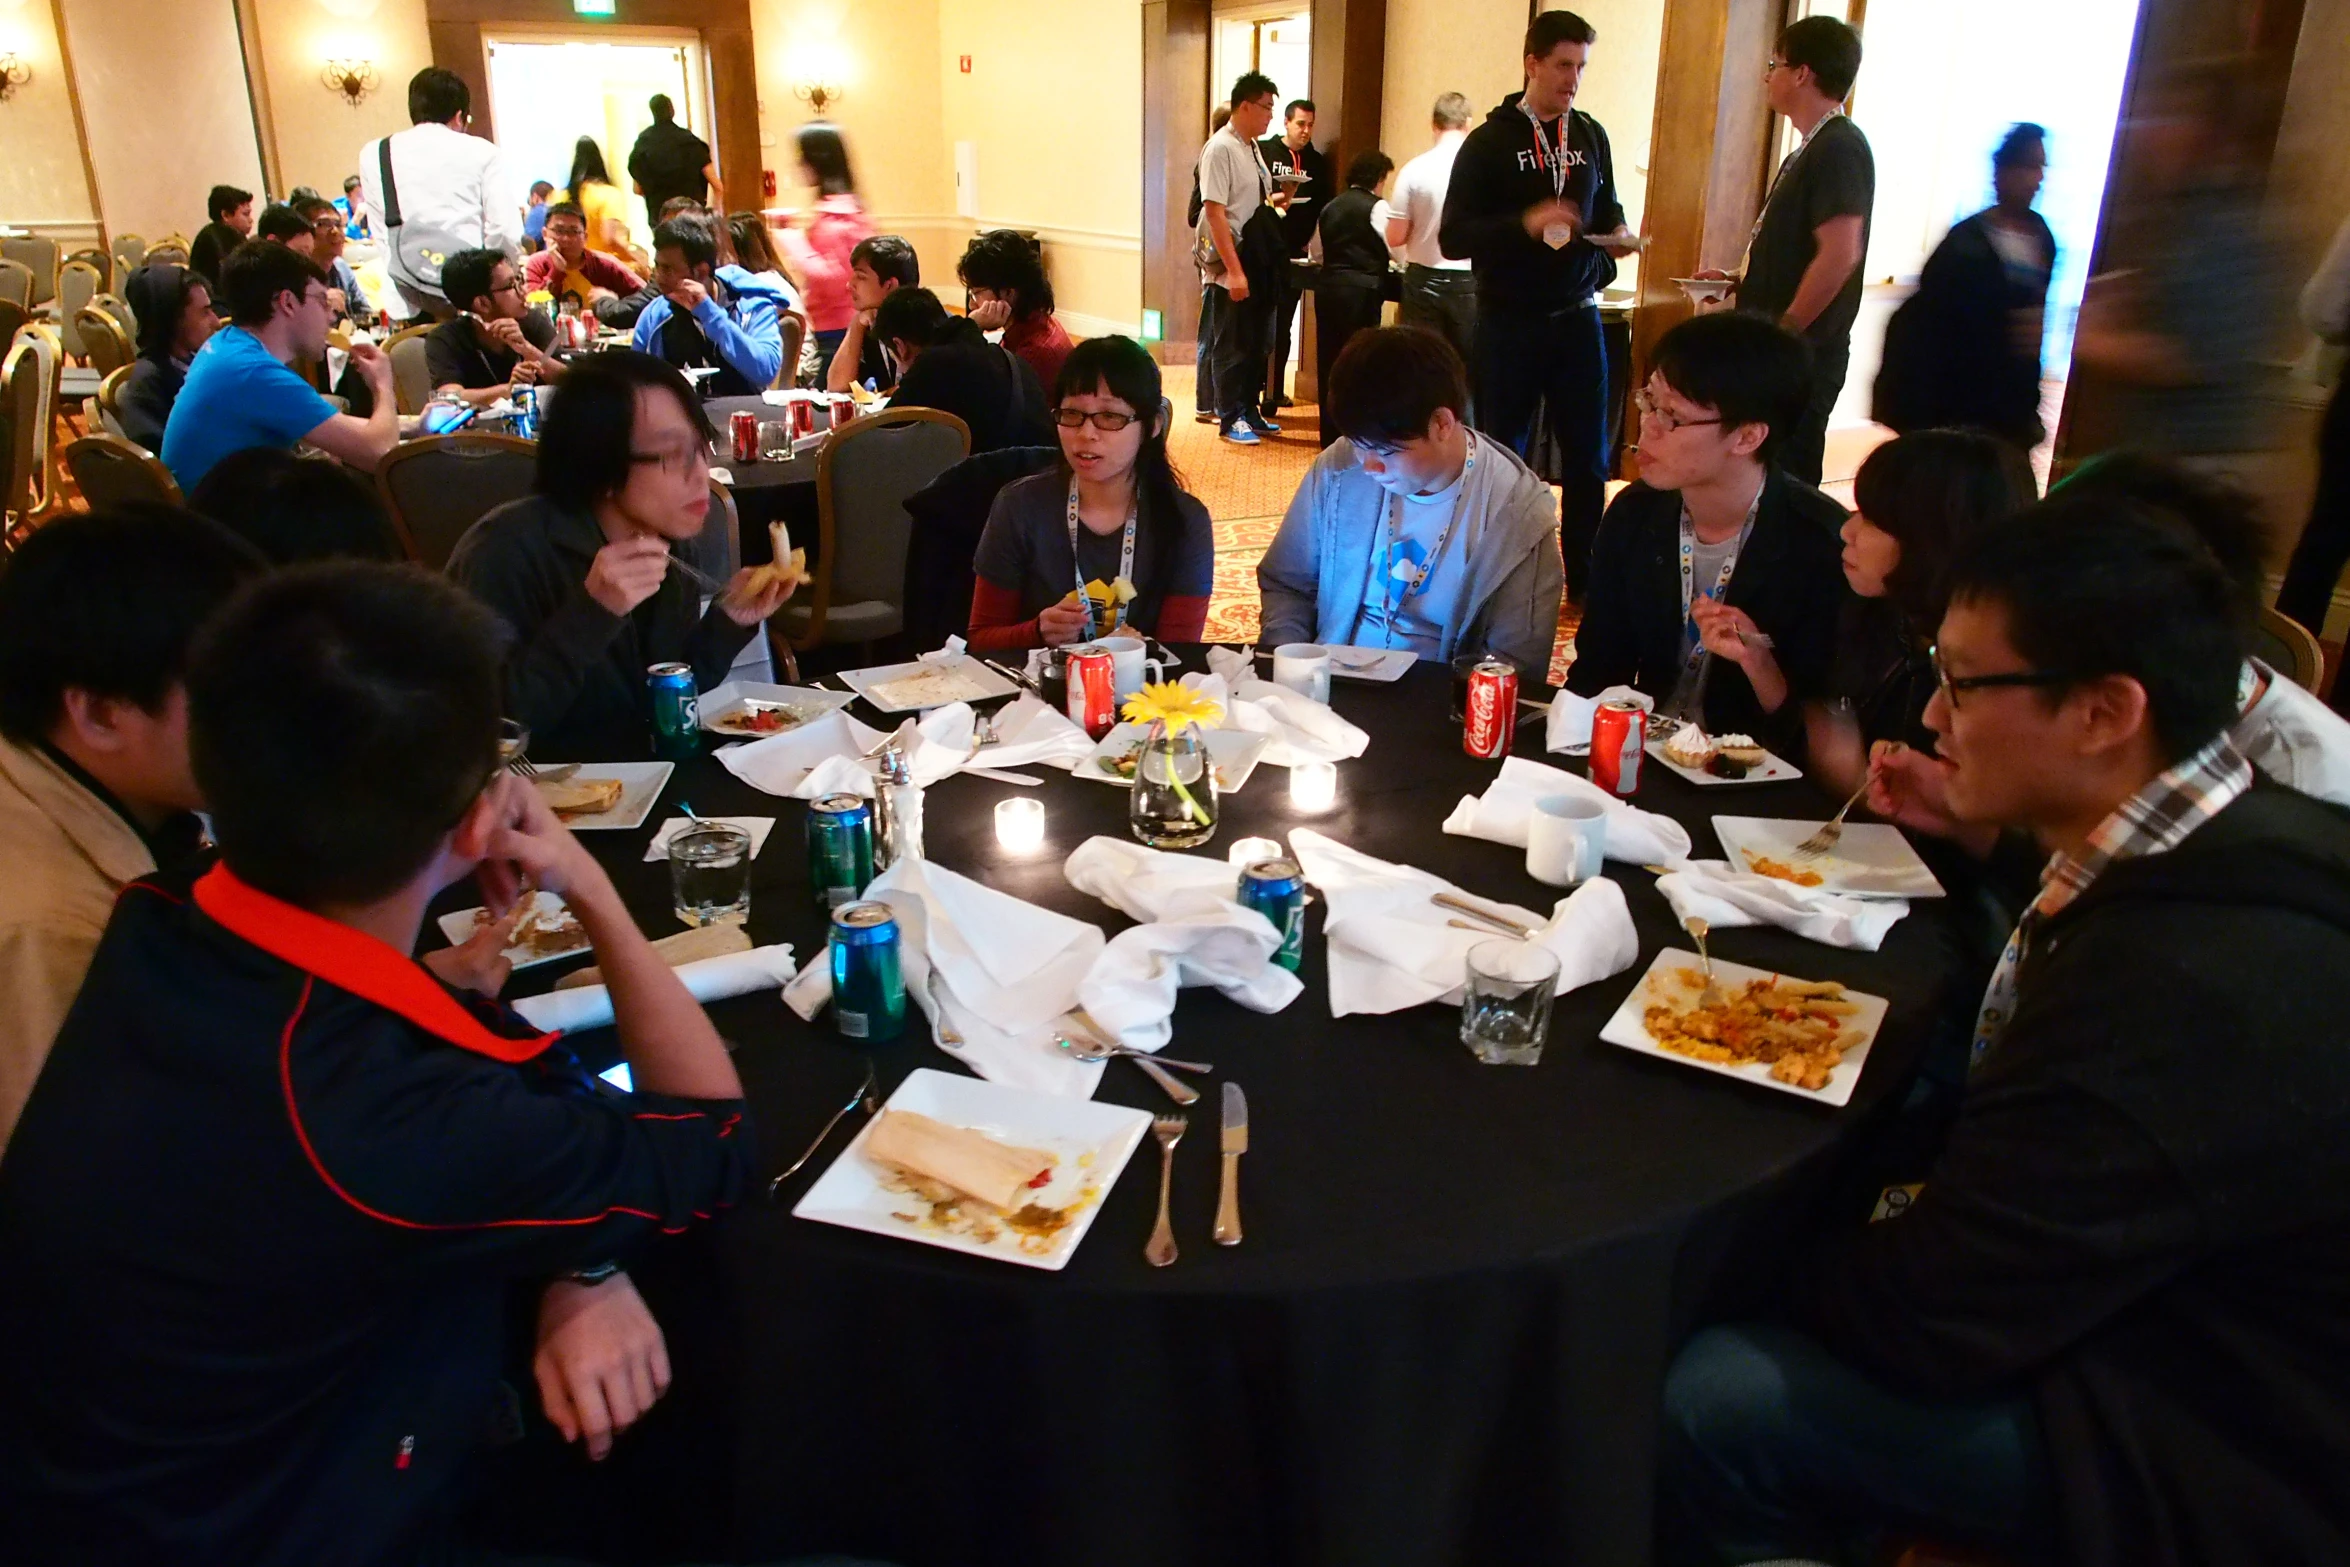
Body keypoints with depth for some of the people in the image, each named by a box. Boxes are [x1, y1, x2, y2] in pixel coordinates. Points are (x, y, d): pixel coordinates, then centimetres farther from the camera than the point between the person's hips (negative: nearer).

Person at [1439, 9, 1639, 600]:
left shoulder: (1591, 136, 9)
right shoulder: (1490, 141, -4)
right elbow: (1454, 236, -10)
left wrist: (1617, 236, -4)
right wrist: (1524, 225, -24)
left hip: (1577, 319, 4)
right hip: (1508, 323, -3)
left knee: (1587, 458, 5)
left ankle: (1585, 579, 15)